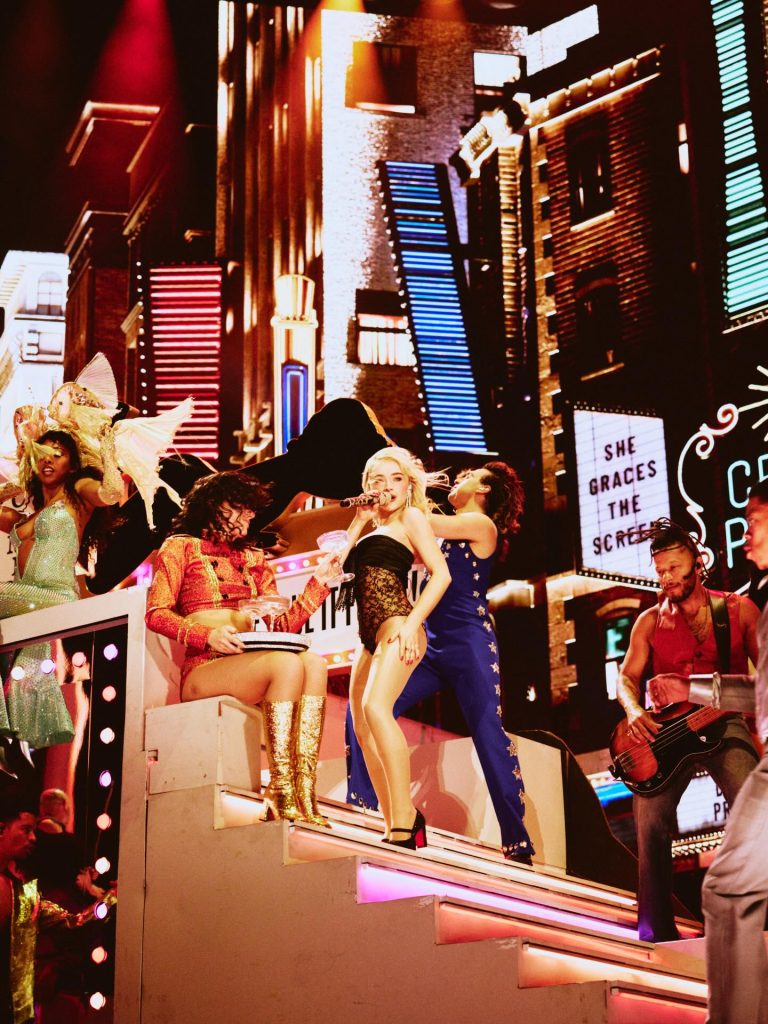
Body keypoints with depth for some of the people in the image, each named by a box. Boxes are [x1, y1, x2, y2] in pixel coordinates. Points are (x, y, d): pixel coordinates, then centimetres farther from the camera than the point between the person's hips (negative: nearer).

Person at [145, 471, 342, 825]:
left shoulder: (254, 558, 27)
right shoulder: (181, 547, 13)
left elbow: (282, 625, 20)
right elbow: (156, 613, 0)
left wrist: (318, 583, 9)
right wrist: (207, 635, -16)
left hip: (250, 668, 5)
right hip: (202, 669, -5)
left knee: (314, 663, -29)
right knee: (288, 663, -34)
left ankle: (304, 793, -39)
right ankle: (282, 796, -38)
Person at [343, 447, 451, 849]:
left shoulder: (411, 518, 4)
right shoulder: (373, 525, 24)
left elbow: (441, 574, -6)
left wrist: (412, 622, -16)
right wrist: (359, 521, 16)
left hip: (396, 624, -9)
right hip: (369, 635, 9)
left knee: (376, 707, -28)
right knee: (363, 730, 8)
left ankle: (404, 824, -33)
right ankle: (397, 822, 16)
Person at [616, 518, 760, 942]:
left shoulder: (739, 609, 8)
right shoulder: (650, 621, 11)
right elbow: (626, 676, 10)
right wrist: (634, 711, -11)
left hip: (724, 724, -1)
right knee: (651, 819, -13)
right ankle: (657, 932, -3)